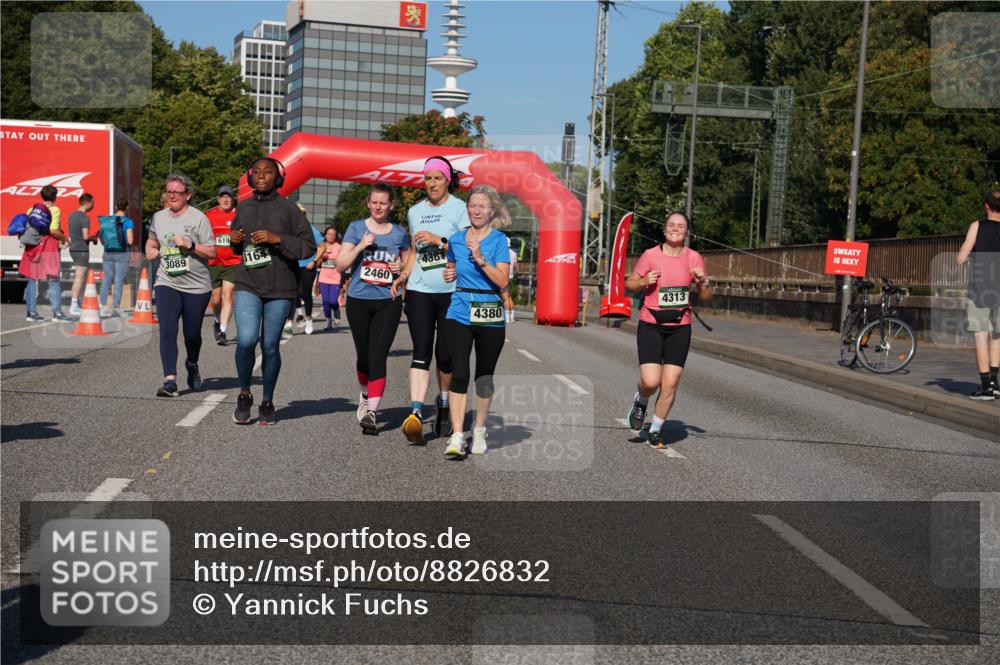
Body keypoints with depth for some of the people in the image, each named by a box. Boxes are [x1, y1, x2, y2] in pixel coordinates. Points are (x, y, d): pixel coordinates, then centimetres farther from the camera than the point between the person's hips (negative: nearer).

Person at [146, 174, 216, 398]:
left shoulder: (198, 218, -5)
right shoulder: (159, 217, 10)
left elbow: (212, 252, -7)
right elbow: (152, 239, 29)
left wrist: (189, 245, -21)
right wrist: (150, 250, 7)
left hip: (196, 286, -2)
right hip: (167, 283, 2)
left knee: (192, 333, 10)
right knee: (167, 331, -13)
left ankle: (192, 365, 41)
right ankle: (170, 381, -17)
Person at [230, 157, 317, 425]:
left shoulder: (288, 208, -3)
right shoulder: (243, 207, 10)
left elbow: (308, 246, -6)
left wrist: (277, 239, -17)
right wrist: (235, 241, 1)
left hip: (280, 289, -2)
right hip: (248, 285, 2)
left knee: (270, 346, 5)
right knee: (246, 340, -15)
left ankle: (267, 402, 21)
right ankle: (244, 395, 7)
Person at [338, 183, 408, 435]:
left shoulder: (399, 233, 8)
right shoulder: (356, 228, 3)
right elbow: (340, 265, -2)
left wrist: (402, 268, -2)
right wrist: (360, 246, -15)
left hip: (388, 302, 0)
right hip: (359, 300, 0)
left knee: (378, 357, -11)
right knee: (364, 355, 9)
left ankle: (371, 412, -12)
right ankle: (366, 397, 36)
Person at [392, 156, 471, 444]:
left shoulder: (459, 209, 0)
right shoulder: (415, 212, 16)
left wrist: (439, 240, -14)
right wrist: (404, 275, 10)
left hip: (451, 291, -3)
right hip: (419, 290, 3)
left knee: (445, 353, 2)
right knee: (421, 350, -9)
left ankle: (444, 404, 24)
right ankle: (416, 412, -20)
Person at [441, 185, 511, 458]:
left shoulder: (499, 240, -3)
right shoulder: (456, 239, 8)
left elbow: (503, 280, -12)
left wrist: (480, 258, -20)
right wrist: (449, 273, 6)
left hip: (490, 316, -1)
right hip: (460, 313, 2)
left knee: (484, 375, 10)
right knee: (459, 373, -10)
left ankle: (479, 431, 27)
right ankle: (457, 436, -9)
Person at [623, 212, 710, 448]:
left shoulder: (694, 258, 3)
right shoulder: (650, 255, -4)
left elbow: (705, 299, 8)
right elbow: (629, 284, 7)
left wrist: (702, 283, -13)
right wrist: (644, 282, -13)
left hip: (680, 328, 2)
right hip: (651, 325, -2)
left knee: (670, 384, -1)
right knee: (651, 382, -14)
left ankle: (656, 430, 19)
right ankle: (641, 402, 23)